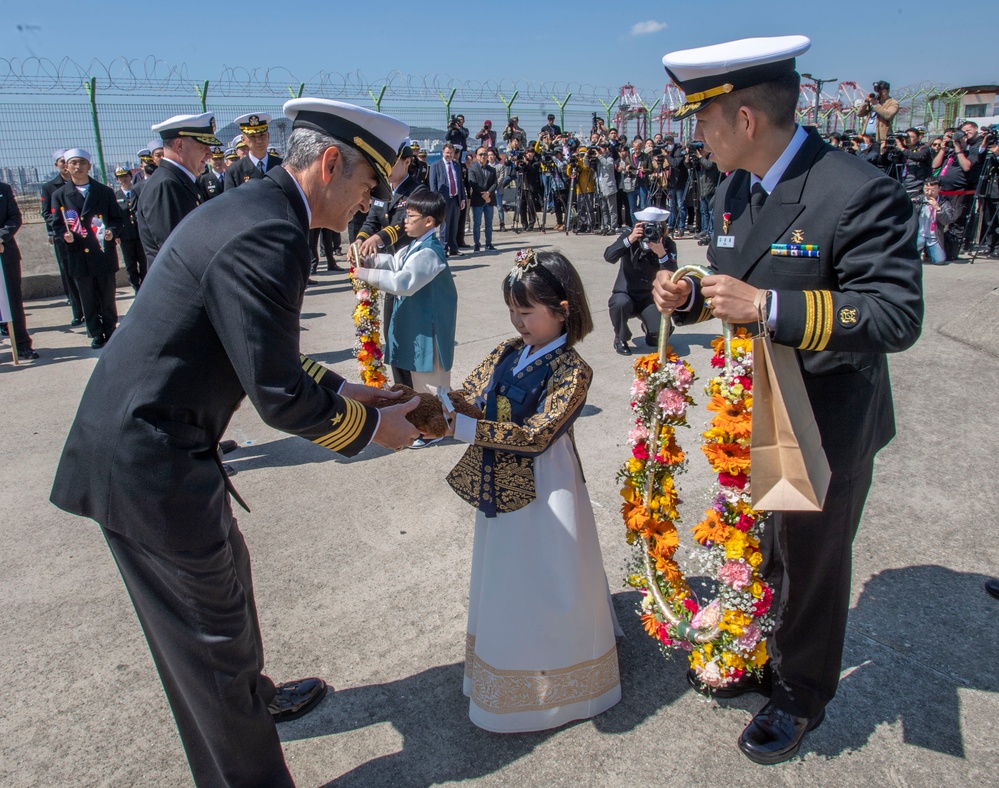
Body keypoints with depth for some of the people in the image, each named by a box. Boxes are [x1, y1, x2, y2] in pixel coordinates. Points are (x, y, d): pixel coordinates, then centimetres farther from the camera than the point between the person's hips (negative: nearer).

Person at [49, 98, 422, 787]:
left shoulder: (251, 209, 9)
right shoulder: (269, 236, -24)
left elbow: (264, 354, 17)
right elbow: (279, 398, -23)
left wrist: (342, 389, 13)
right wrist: (374, 426, -8)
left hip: (144, 440, 11)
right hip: (150, 464, -11)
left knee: (224, 578, 28)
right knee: (211, 629, 6)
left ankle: (254, 697, 53)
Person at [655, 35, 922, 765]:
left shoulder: (860, 195, -23)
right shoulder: (735, 189, 2)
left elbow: (898, 315, -28)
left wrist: (767, 307, -36)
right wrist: (691, 296, -10)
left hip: (826, 429, -7)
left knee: (811, 569, 14)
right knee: (755, 553, 24)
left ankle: (801, 697, 40)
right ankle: (755, 659, 51)